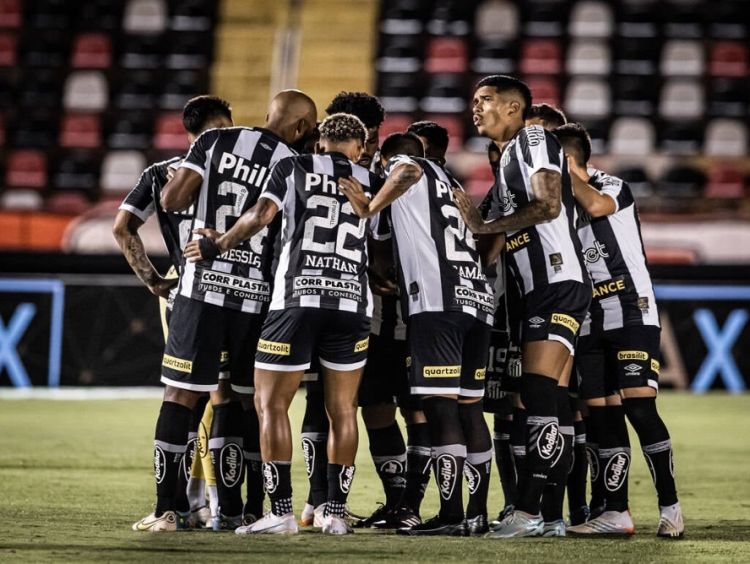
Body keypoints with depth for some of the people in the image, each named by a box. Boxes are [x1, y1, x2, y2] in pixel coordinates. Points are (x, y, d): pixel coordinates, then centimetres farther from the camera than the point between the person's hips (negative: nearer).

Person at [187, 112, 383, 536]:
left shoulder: (295, 168, 8)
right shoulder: (373, 183, 15)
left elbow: (260, 216, -3)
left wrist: (217, 247, 8)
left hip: (298, 297, -3)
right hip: (353, 301, 3)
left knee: (272, 403, 3)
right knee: (342, 409, 11)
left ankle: (282, 512, -5)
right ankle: (337, 512, 10)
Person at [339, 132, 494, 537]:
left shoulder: (403, 165, 8)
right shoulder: (451, 184, 29)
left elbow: (407, 172, -17)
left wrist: (369, 209, -9)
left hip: (438, 301, -8)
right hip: (478, 297, 8)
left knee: (440, 407, -9)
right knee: (469, 406, 11)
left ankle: (450, 515, -13)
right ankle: (477, 513, 12)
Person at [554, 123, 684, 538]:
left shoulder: (614, 188, -5)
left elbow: (595, 205, -29)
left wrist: (563, 169, -16)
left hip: (632, 315, -7)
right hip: (591, 324, 7)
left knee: (639, 408, -14)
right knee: (604, 415, 3)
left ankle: (669, 508, -9)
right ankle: (616, 513, 5)